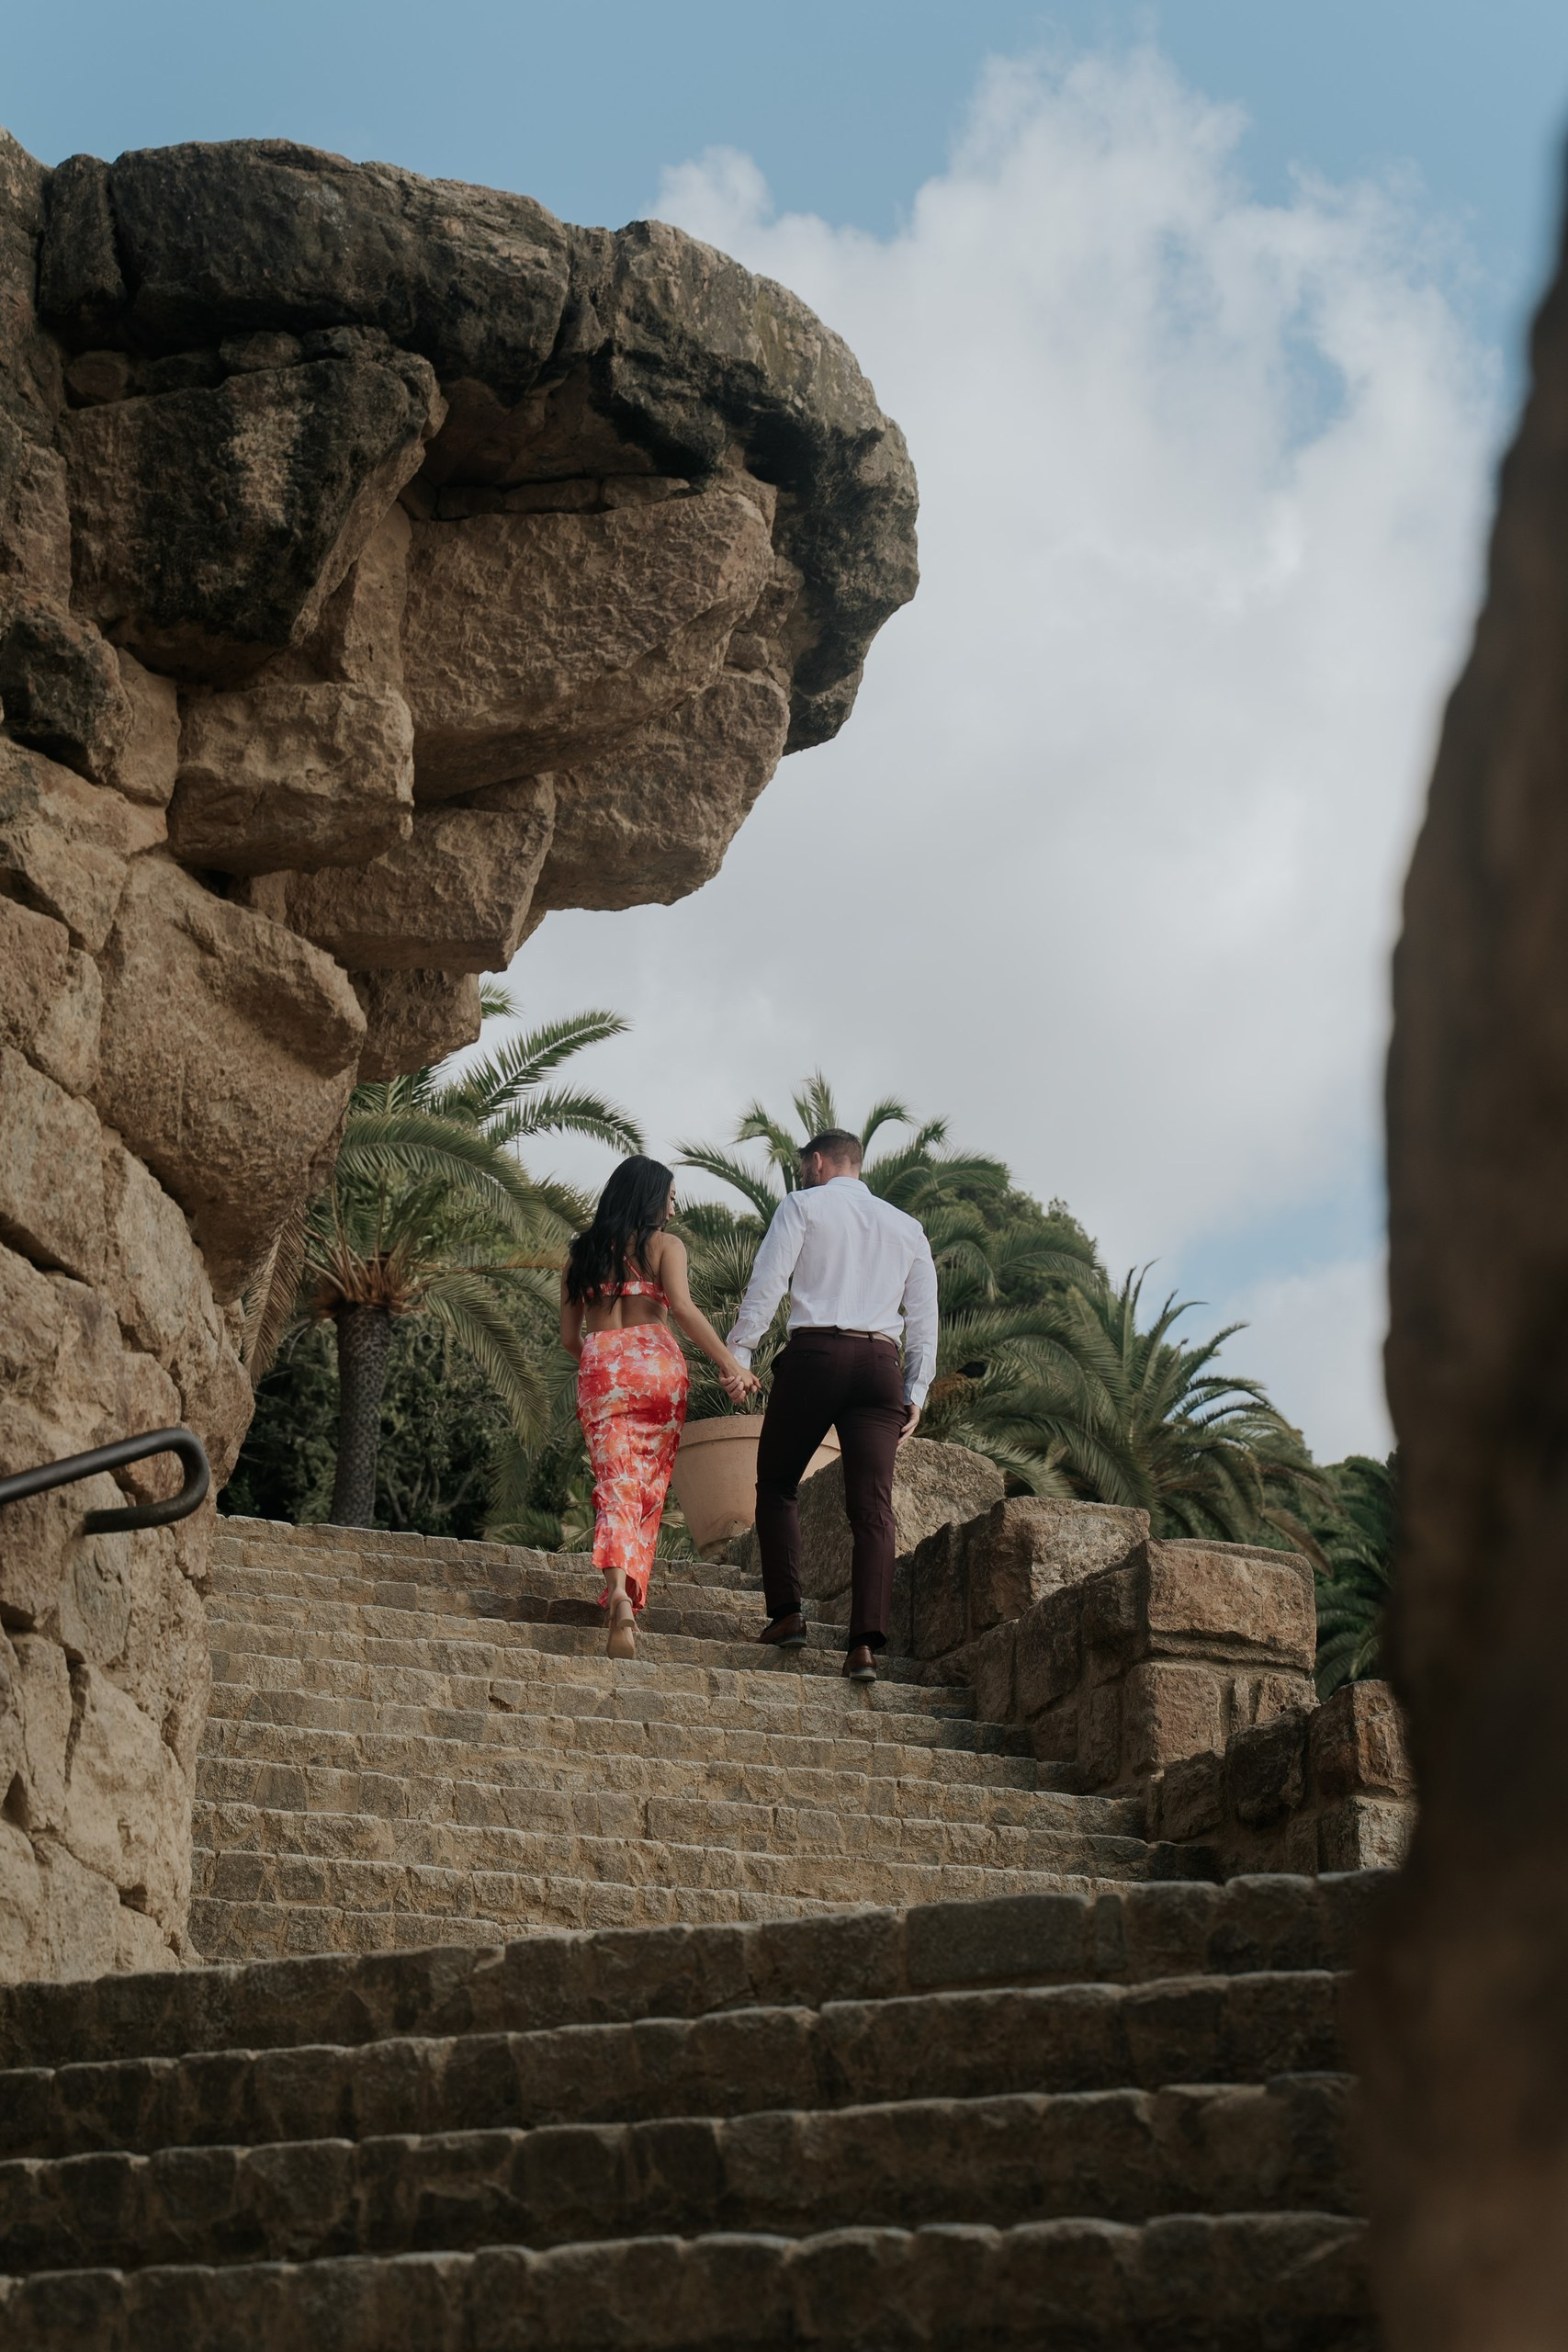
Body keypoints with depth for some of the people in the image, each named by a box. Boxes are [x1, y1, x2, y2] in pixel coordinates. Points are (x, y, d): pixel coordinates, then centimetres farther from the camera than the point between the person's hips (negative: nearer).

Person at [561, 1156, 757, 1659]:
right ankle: (632, 1596, 12)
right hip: (657, 1365, -2)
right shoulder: (664, 1245, 7)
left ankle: (619, 1592, -30)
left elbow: (569, 1337, 19)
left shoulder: (580, 1255, 19)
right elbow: (682, 1307, -10)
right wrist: (730, 1364, -16)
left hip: (599, 1370, 2)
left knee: (615, 1486, -7)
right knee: (649, 1488, 11)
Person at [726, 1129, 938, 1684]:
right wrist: (915, 1392, 16)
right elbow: (924, 1316, 16)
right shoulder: (907, 1227, 21)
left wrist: (737, 1353, -4)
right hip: (881, 1363, 3)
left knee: (776, 1485, 13)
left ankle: (787, 1612, 2)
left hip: (814, 1352, -3)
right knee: (872, 1506, -4)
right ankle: (865, 1642, -16)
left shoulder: (803, 1205, 9)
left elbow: (767, 1283, -3)